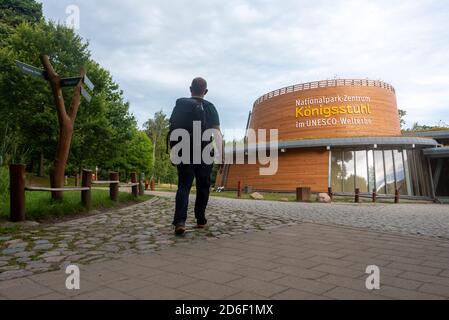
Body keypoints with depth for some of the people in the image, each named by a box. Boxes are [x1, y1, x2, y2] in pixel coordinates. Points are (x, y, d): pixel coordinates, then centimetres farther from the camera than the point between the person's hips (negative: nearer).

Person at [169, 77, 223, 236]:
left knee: (183, 186, 2)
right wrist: (220, 154, -9)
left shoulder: (180, 105, 5)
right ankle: (201, 221, 18)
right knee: (203, 187, 12)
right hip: (204, 154, -1)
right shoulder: (209, 107, 1)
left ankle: (180, 221, -15)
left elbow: (172, 128, 3)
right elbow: (217, 131, -8)